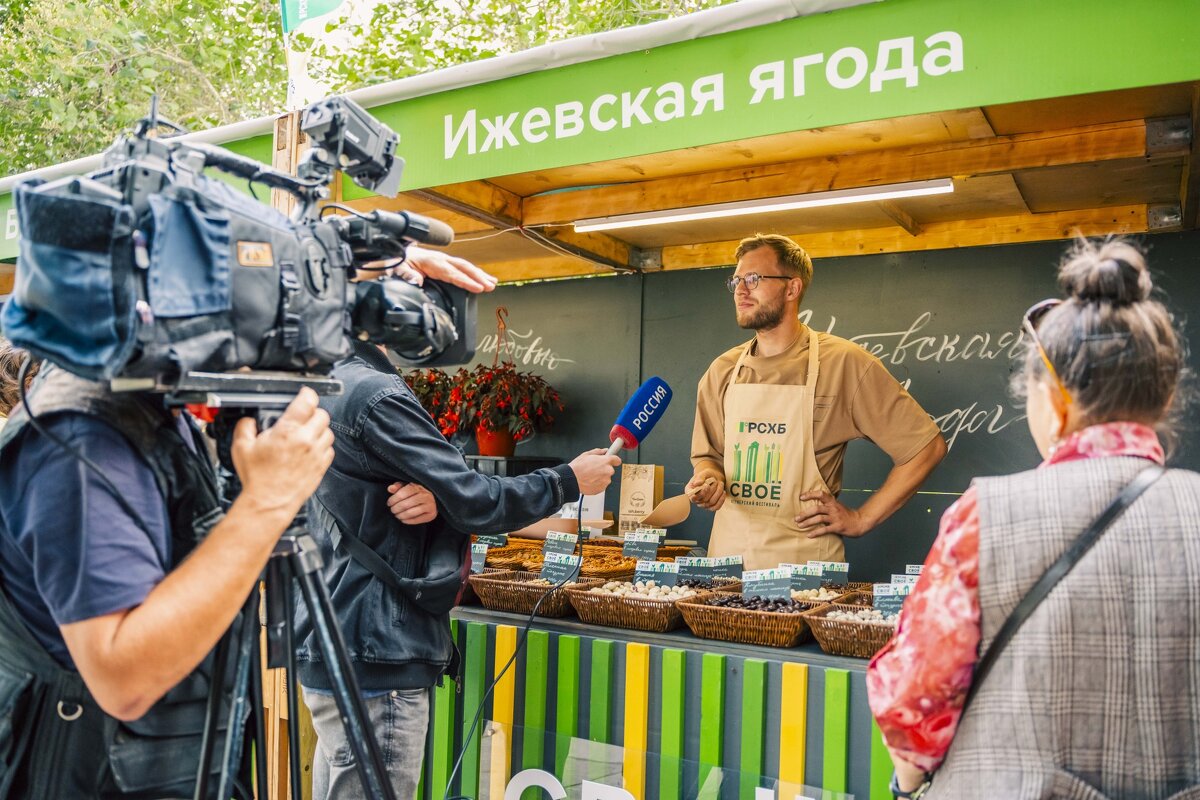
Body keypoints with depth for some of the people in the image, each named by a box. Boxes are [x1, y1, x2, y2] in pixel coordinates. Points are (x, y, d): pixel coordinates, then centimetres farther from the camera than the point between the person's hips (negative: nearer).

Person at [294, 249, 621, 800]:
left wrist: (433, 499, -12)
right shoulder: (374, 395, -19)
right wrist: (570, 481, -3)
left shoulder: (327, 386, 12)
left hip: (334, 651, 10)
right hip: (375, 663, -10)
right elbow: (475, 503, -18)